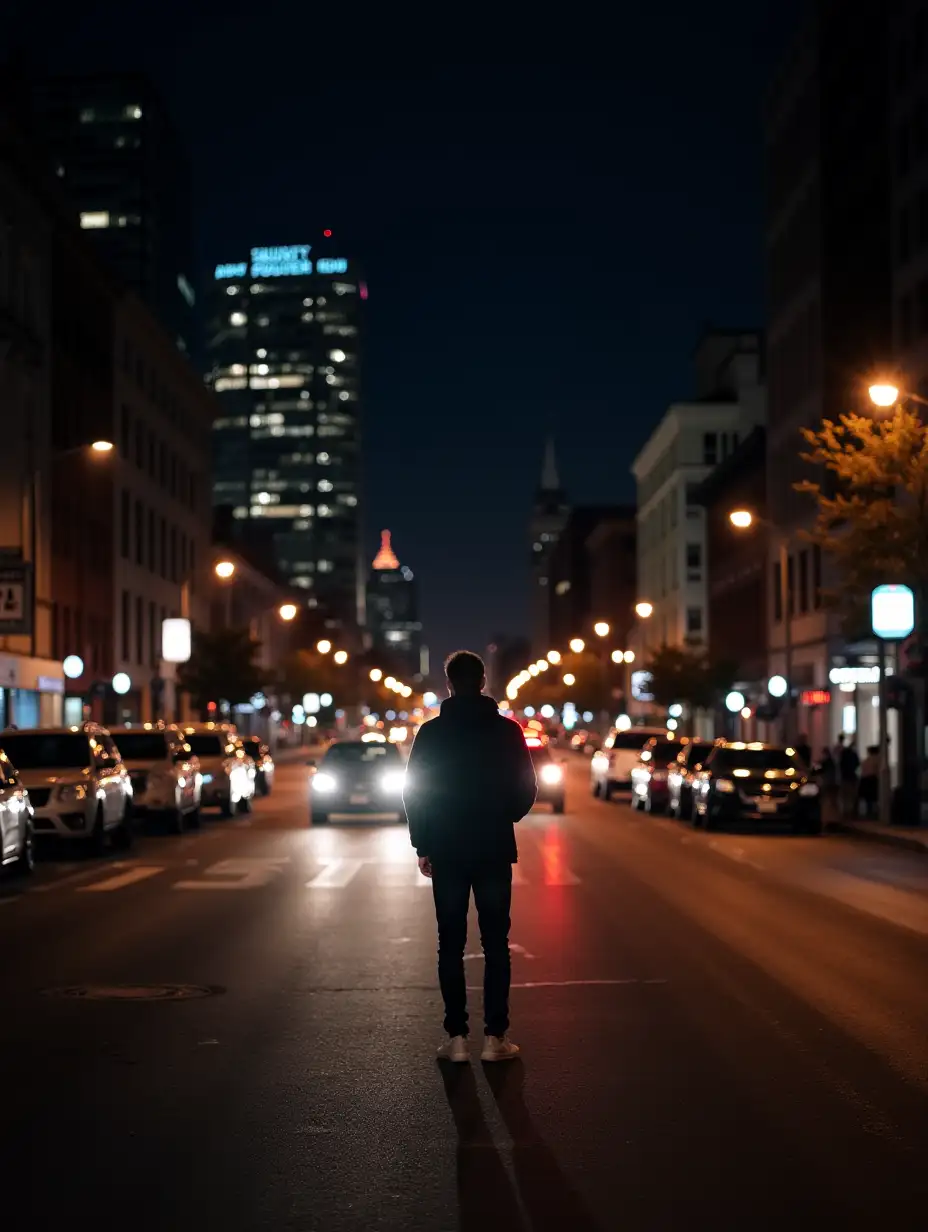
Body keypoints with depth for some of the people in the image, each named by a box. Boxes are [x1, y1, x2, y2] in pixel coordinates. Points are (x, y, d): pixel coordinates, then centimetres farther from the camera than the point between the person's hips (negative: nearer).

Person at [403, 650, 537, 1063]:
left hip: (446, 852, 0)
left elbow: (413, 792, -3)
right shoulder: (507, 731, -3)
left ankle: (456, 1037, 4)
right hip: (494, 850, 0)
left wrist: (423, 844, 7)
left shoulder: (431, 732, -3)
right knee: (495, 944, 5)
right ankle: (495, 1037, 2)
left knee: (451, 945, 6)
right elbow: (526, 790, -1)